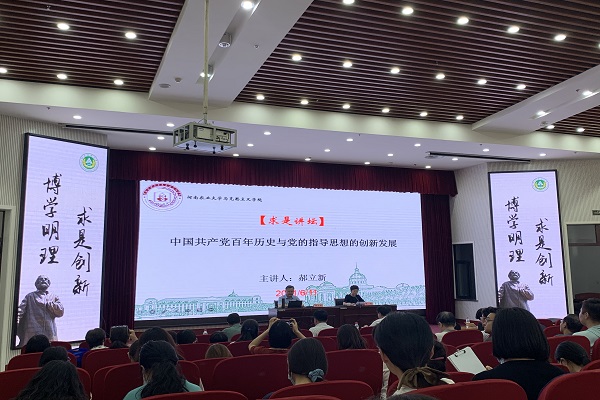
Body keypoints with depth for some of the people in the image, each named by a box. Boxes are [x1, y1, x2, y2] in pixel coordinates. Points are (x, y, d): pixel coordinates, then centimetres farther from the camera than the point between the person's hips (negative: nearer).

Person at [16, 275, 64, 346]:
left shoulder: (54, 297, 23)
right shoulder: (30, 296, 18)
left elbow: (61, 311, 11)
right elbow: (20, 310, 3)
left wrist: (48, 304, 1)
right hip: (33, 333, -2)